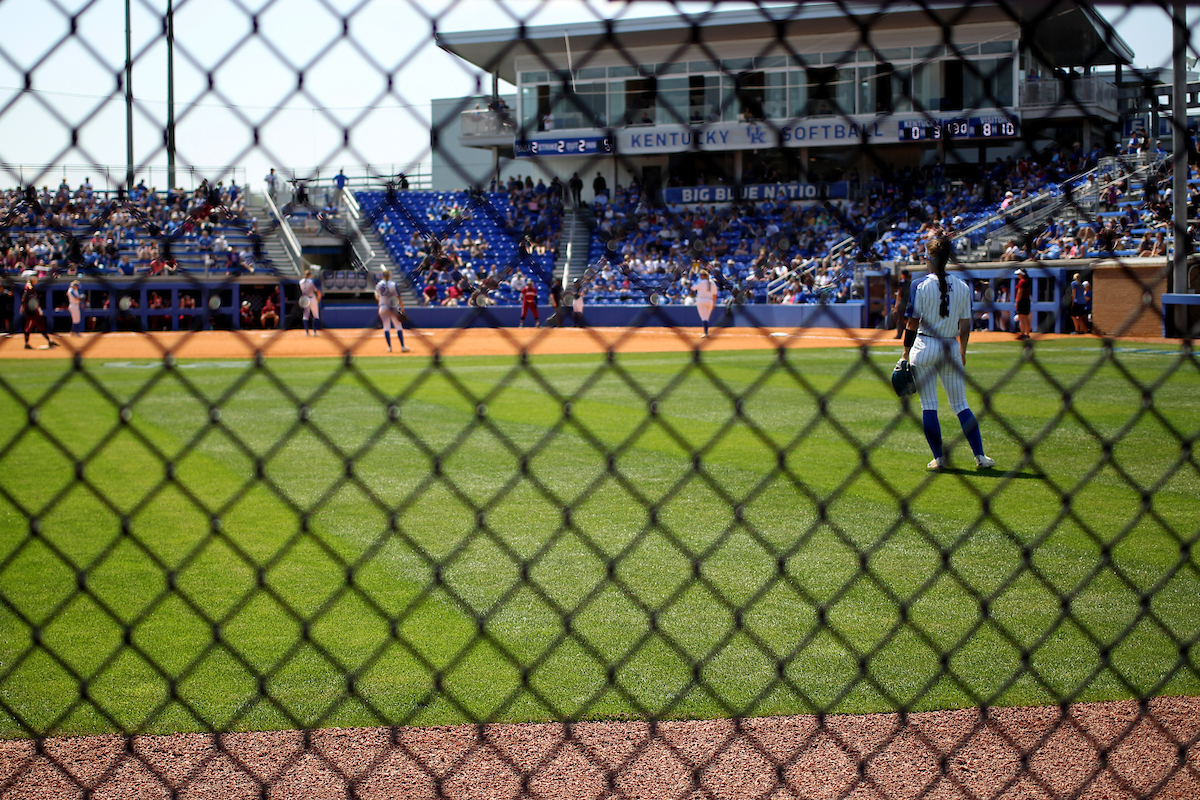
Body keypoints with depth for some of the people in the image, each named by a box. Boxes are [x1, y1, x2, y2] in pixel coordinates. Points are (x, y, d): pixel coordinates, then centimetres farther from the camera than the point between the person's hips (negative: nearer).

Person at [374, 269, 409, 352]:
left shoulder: (378, 285, 2)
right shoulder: (393, 284, -8)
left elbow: (377, 297, 13)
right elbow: (398, 298, -9)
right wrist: (402, 309, -6)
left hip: (383, 307, 2)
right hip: (393, 307, -2)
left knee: (386, 327, 7)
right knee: (398, 327, 3)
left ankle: (389, 347, 2)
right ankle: (402, 346, 1)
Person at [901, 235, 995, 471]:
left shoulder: (921, 286, -8)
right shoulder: (963, 287, 3)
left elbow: (912, 324, -7)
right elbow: (965, 324, 7)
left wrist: (906, 353, 1)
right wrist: (962, 352, 19)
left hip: (924, 347, -3)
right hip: (951, 347, 3)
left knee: (929, 406, 4)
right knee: (961, 405, 11)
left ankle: (939, 458, 3)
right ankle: (980, 456, 6)